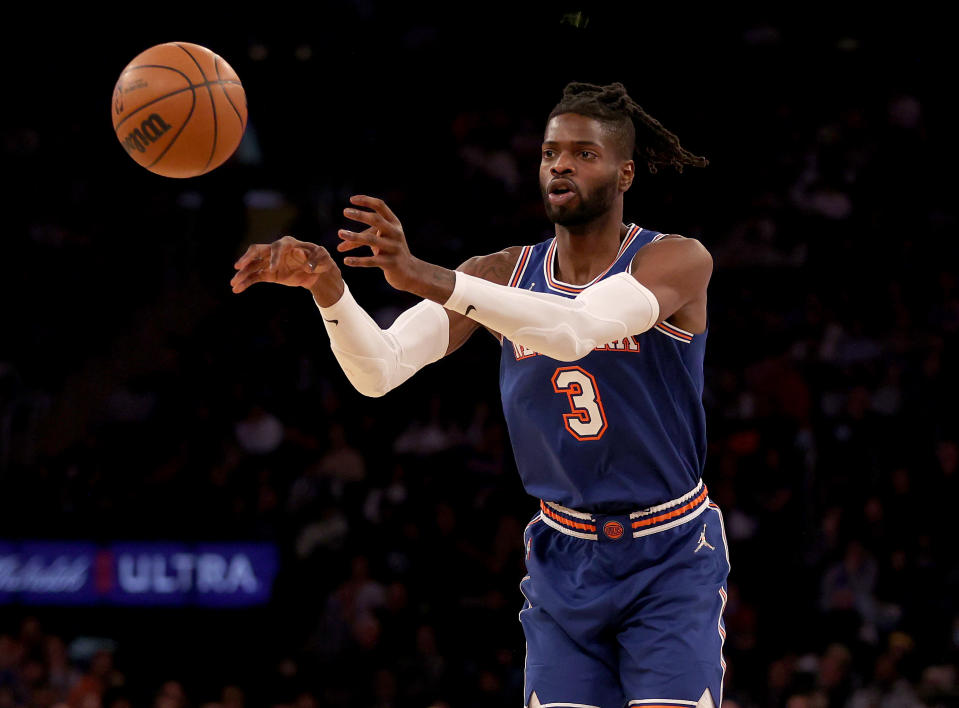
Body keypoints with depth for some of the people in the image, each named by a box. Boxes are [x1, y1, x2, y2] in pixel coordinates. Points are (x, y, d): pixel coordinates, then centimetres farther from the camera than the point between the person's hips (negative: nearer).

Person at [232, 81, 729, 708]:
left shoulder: (679, 261, -15)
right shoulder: (503, 275, 0)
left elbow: (574, 331, -35)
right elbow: (379, 370, -12)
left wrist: (426, 277, -47)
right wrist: (326, 286, -34)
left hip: (671, 562, -4)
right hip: (564, 560, 4)